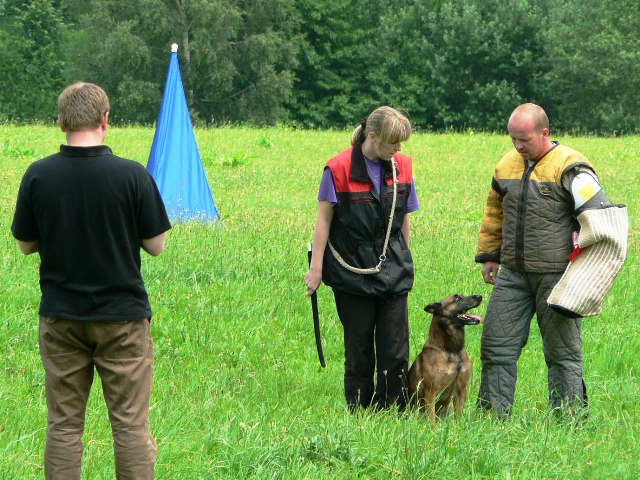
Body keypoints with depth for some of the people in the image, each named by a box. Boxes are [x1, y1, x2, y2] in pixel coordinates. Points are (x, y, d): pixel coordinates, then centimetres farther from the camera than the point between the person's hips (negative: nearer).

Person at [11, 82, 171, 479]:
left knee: (64, 424, 8)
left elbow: (26, 245, 3)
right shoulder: (133, 176, -12)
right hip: (123, 316, -2)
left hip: (61, 317, 2)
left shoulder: (38, 176, -7)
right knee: (131, 424, 4)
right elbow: (156, 245, -5)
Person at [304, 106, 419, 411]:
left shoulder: (401, 167, 4)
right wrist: (316, 267, -5)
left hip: (393, 272, 3)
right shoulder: (339, 169, -9)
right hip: (352, 270, -3)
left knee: (395, 351, -3)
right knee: (359, 349, 4)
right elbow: (323, 220, -4)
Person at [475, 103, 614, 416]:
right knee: (496, 343, 6)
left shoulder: (568, 167, -11)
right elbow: (495, 213, 23)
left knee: (562, 349, 2)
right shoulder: (507, 165, 11)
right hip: (513, 273, 6)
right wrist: (489, 255, 22)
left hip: (556, 273, -6)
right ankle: (492, 412, 14)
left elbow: (598, 212, -16)